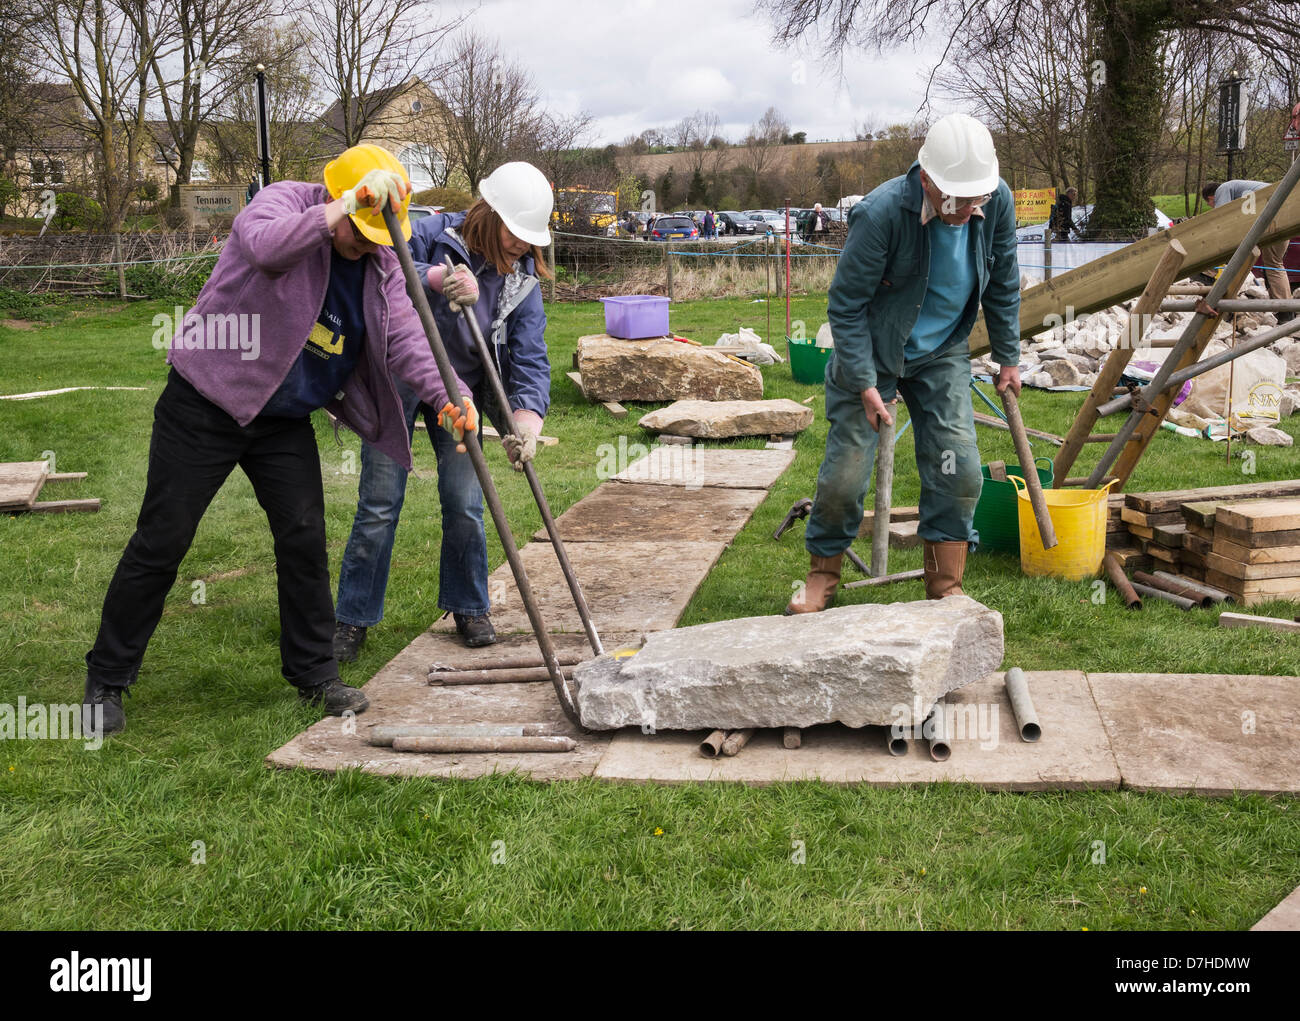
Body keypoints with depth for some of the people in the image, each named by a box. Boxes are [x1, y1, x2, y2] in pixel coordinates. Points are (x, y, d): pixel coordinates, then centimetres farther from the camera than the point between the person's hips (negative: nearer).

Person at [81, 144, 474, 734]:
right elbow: (265, 246, -39)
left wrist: (445, 395, -26)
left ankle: (314, 674, 18)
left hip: (285, 419, 5)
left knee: (304, 537, 2)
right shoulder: (281, 202, -15)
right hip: (204, 405, -5)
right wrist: (346, 206, -40)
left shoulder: (380, 262, 1)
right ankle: (105, 680, 13)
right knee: (161, 540, 0)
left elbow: (403, 335, -10)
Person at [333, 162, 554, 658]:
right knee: (379, 504, -2)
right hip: (398, 380, -3)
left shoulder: (522, 282, -7)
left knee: (464, 504, 1)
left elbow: (530, 360, -13)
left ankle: (469, 606, 23)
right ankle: (353, 618, 11)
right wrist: (436, 278, -44)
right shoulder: (436, 235, -16)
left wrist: (525, 422, -29)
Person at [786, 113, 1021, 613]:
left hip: (942, 354, 4)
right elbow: (846, 305, -21)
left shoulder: (997, 203, -14)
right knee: (846, 471, -3)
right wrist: (866, 384, -22)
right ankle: (823, 576, 18)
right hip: (872, 352, -4)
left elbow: (1002, 285, 3)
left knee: (958, 470, -4)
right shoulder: (880, 214, -29)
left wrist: (1008, 356, 8)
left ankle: (945, 589, 8)